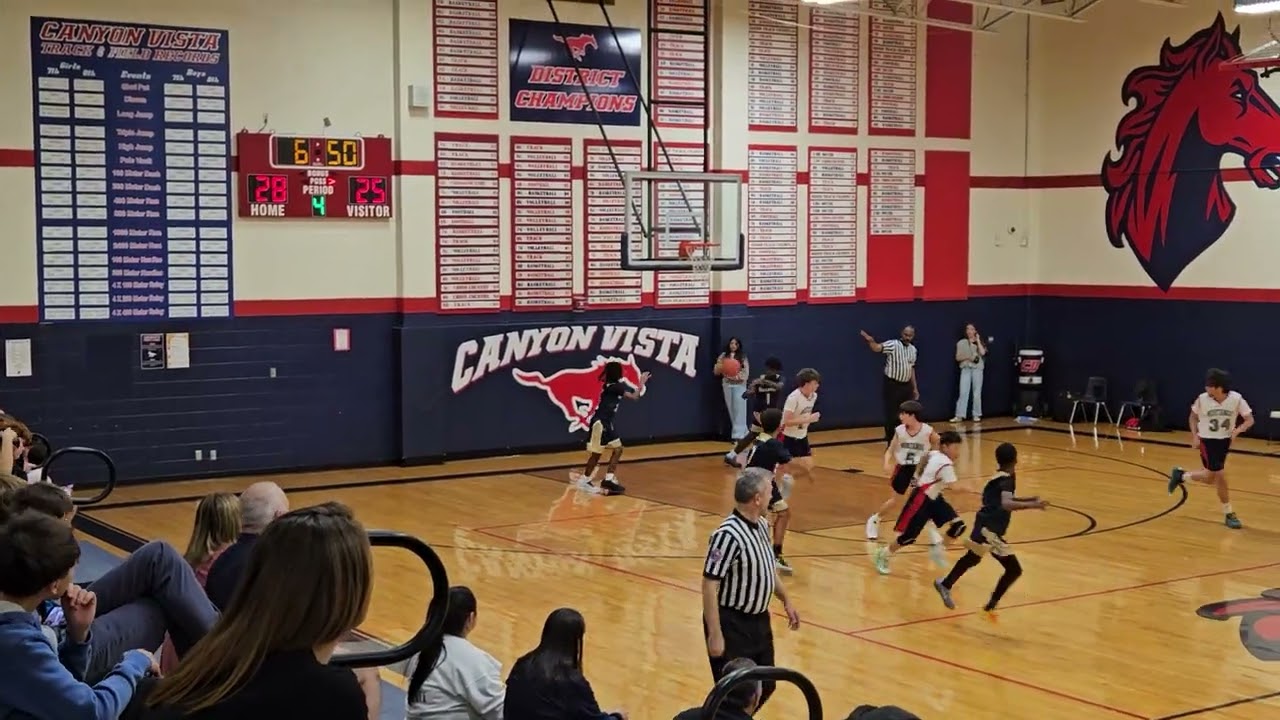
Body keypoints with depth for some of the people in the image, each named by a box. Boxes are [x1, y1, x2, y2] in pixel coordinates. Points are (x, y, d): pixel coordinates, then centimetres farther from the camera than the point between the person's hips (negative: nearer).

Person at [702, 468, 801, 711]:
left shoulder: (762, 525, 3)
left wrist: (786, 600, 23)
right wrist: (715, 635, -24)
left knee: (765, 687, 18)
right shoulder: (728, 535, -25)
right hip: (733, 625, -9)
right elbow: (709, 586, -24)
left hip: (759, 621, 9)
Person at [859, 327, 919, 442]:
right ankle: (891, 440, 8)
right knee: (891, 414, -3)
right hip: (892, 385, -6)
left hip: (906, 385, 6)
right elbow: (877, 348, -28)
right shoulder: (892, 345, -11)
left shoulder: (913, 349, 10)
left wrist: (915, 388, 18)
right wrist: (871, 341, -51)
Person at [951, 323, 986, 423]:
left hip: (977, 369, 0)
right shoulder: (961, 343, 7)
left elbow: (983, 353, -11)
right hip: (965, 368, 0)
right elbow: (957, 358, 4)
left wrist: (978, 341, -6)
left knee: (977, 393, 2)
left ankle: (976, 415, 9)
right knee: (963, 392, -8)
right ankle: (959, 415, -9)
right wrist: (967, 357, -12)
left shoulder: (979, 342, 7)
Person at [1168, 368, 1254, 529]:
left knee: (1211, 478, 14)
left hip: (1225, 441, 3)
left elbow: (1249, 420, -13)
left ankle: (1180, 476, 38)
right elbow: (1193, 416, 4)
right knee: (1221, 477, -8)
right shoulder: (1202, 399, -15)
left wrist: (1238, 430, -31)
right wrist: (1195, 436, -7)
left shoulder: (1236, 398, -17)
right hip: (1208, 441, -3)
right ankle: (1229, 514, 8)